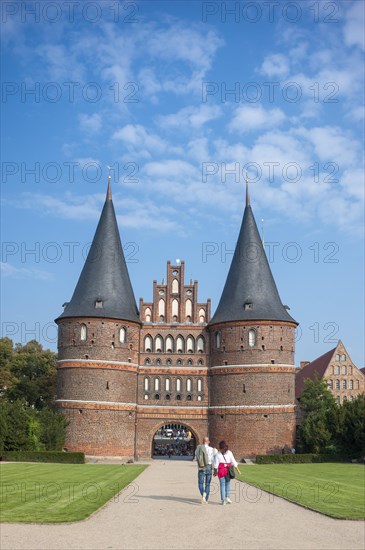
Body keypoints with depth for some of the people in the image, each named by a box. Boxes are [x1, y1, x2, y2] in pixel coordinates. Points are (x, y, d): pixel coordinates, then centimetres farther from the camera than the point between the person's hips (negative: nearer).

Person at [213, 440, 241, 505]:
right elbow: (234, 462, 2)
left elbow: (216, 464, -3)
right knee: (228, 483, 18)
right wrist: (238, 470, 8)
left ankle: (223, 500, 5)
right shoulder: (229, 453, 2)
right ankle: (227, 497, 4)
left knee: (222, 485, 5)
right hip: (228, 470, 1)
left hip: (221, 471, -1)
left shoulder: (218, 454, -2)